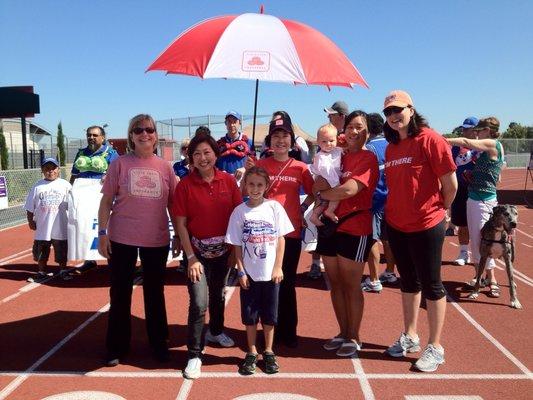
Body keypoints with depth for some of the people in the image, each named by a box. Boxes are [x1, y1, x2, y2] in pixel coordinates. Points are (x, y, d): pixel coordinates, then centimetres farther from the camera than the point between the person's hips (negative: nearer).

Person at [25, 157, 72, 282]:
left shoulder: (65, 185, -3)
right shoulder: (38, 186, 1)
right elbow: (30, 207, 6)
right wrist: (30, 220, 3)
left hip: (60, 227, -2)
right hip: (42, 227, 2)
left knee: (62, 251, 10)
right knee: (41, 252, 14)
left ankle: (63, 271, 27)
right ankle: (42, 273, 29)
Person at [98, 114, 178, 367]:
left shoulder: (165, 167, 3)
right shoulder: (120, 164, -2)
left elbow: (172, 204, 7)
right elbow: (106, 201, -1)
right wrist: (102, 233, -7)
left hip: (157, 240, 2)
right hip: (122, 239, -1)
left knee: (155, 292, 14)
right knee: (120, 293, 9)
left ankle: (159, 343, 30)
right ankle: (117, 346, 24)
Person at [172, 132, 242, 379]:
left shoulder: (229, 181, -4)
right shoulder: (185, 185, -10)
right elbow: (181, 224, -9)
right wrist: (191, 257, -13)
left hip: (223, 248, 3)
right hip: (198, 250, -3)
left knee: (218, 294, 22)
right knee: (199, 302, -8)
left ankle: (216, 331, 48)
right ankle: (194, 355, 7)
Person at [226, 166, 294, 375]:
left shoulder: (274, 207, -4)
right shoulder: (239, 211, -3)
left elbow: (281, 239, -1)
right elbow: (237, 245, -1)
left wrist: (278, 267, -5)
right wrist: (241, 271, -5)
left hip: (270, 273, 0)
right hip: (249, 273, 0)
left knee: (269, 315, 11)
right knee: (249, 315, 10)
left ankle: (269, 352, 27)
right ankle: (251, 353, 25)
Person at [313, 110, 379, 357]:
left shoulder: (368, 158, -9)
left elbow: (349, 190, -21)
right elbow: (320, 186, 12)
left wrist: (321, 193, -7)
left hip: (354, 229, -6)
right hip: (330, 226, 7)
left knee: (351, 285, 3)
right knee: (335, 283, 13)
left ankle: (354, 338, 19)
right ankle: (342, 333, 28)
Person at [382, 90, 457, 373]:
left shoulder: (429, 139, -13)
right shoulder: (391, 148, 8)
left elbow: (450, 182, -11)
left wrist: (442, 209, 2)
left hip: (426, 226, -7)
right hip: (396, 225, 7)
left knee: (431, 285, 5)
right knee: (408, 282, 18)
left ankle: (435, 348, 18)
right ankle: (410, 337, 34)